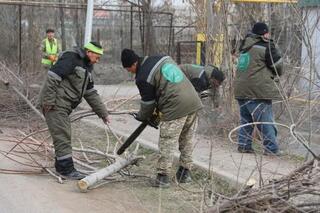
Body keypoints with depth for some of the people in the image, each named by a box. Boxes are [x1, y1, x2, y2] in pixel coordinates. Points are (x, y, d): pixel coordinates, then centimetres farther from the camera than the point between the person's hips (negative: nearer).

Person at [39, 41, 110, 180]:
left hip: (64, 106, 10)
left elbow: (90, 93, 22)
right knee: (62, 136, -10)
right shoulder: (71, 58, -13)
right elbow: (52, 77, -22)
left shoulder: (86, 67, 18)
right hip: (54, 104, -10)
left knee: (64, 136, 14)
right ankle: (67, 169, -7)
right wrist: (49, 101, -24)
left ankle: (61, 166, 24)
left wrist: (102, 112, 18)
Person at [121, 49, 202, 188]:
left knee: (167, 143, 0)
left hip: (175, 108, -8)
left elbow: (147, 102, 1)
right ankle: (185, 173, 27)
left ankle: (162, 177, 2)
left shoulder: (143, 77, -9)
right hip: (193, 101, 8)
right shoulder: (164, 58, 14)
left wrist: (142, 117, 22)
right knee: (186, 140, 18)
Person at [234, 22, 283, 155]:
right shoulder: (266, 47, -8)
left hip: (241, 89, 7)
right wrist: (276, 75, 19)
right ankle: (272, 149, -3)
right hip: (258, 90, -7)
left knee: (246, 119, 16)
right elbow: (278, 64, -1)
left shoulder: (245, 47, 16)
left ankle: (243, 145, 16)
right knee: (265, 120, -4)